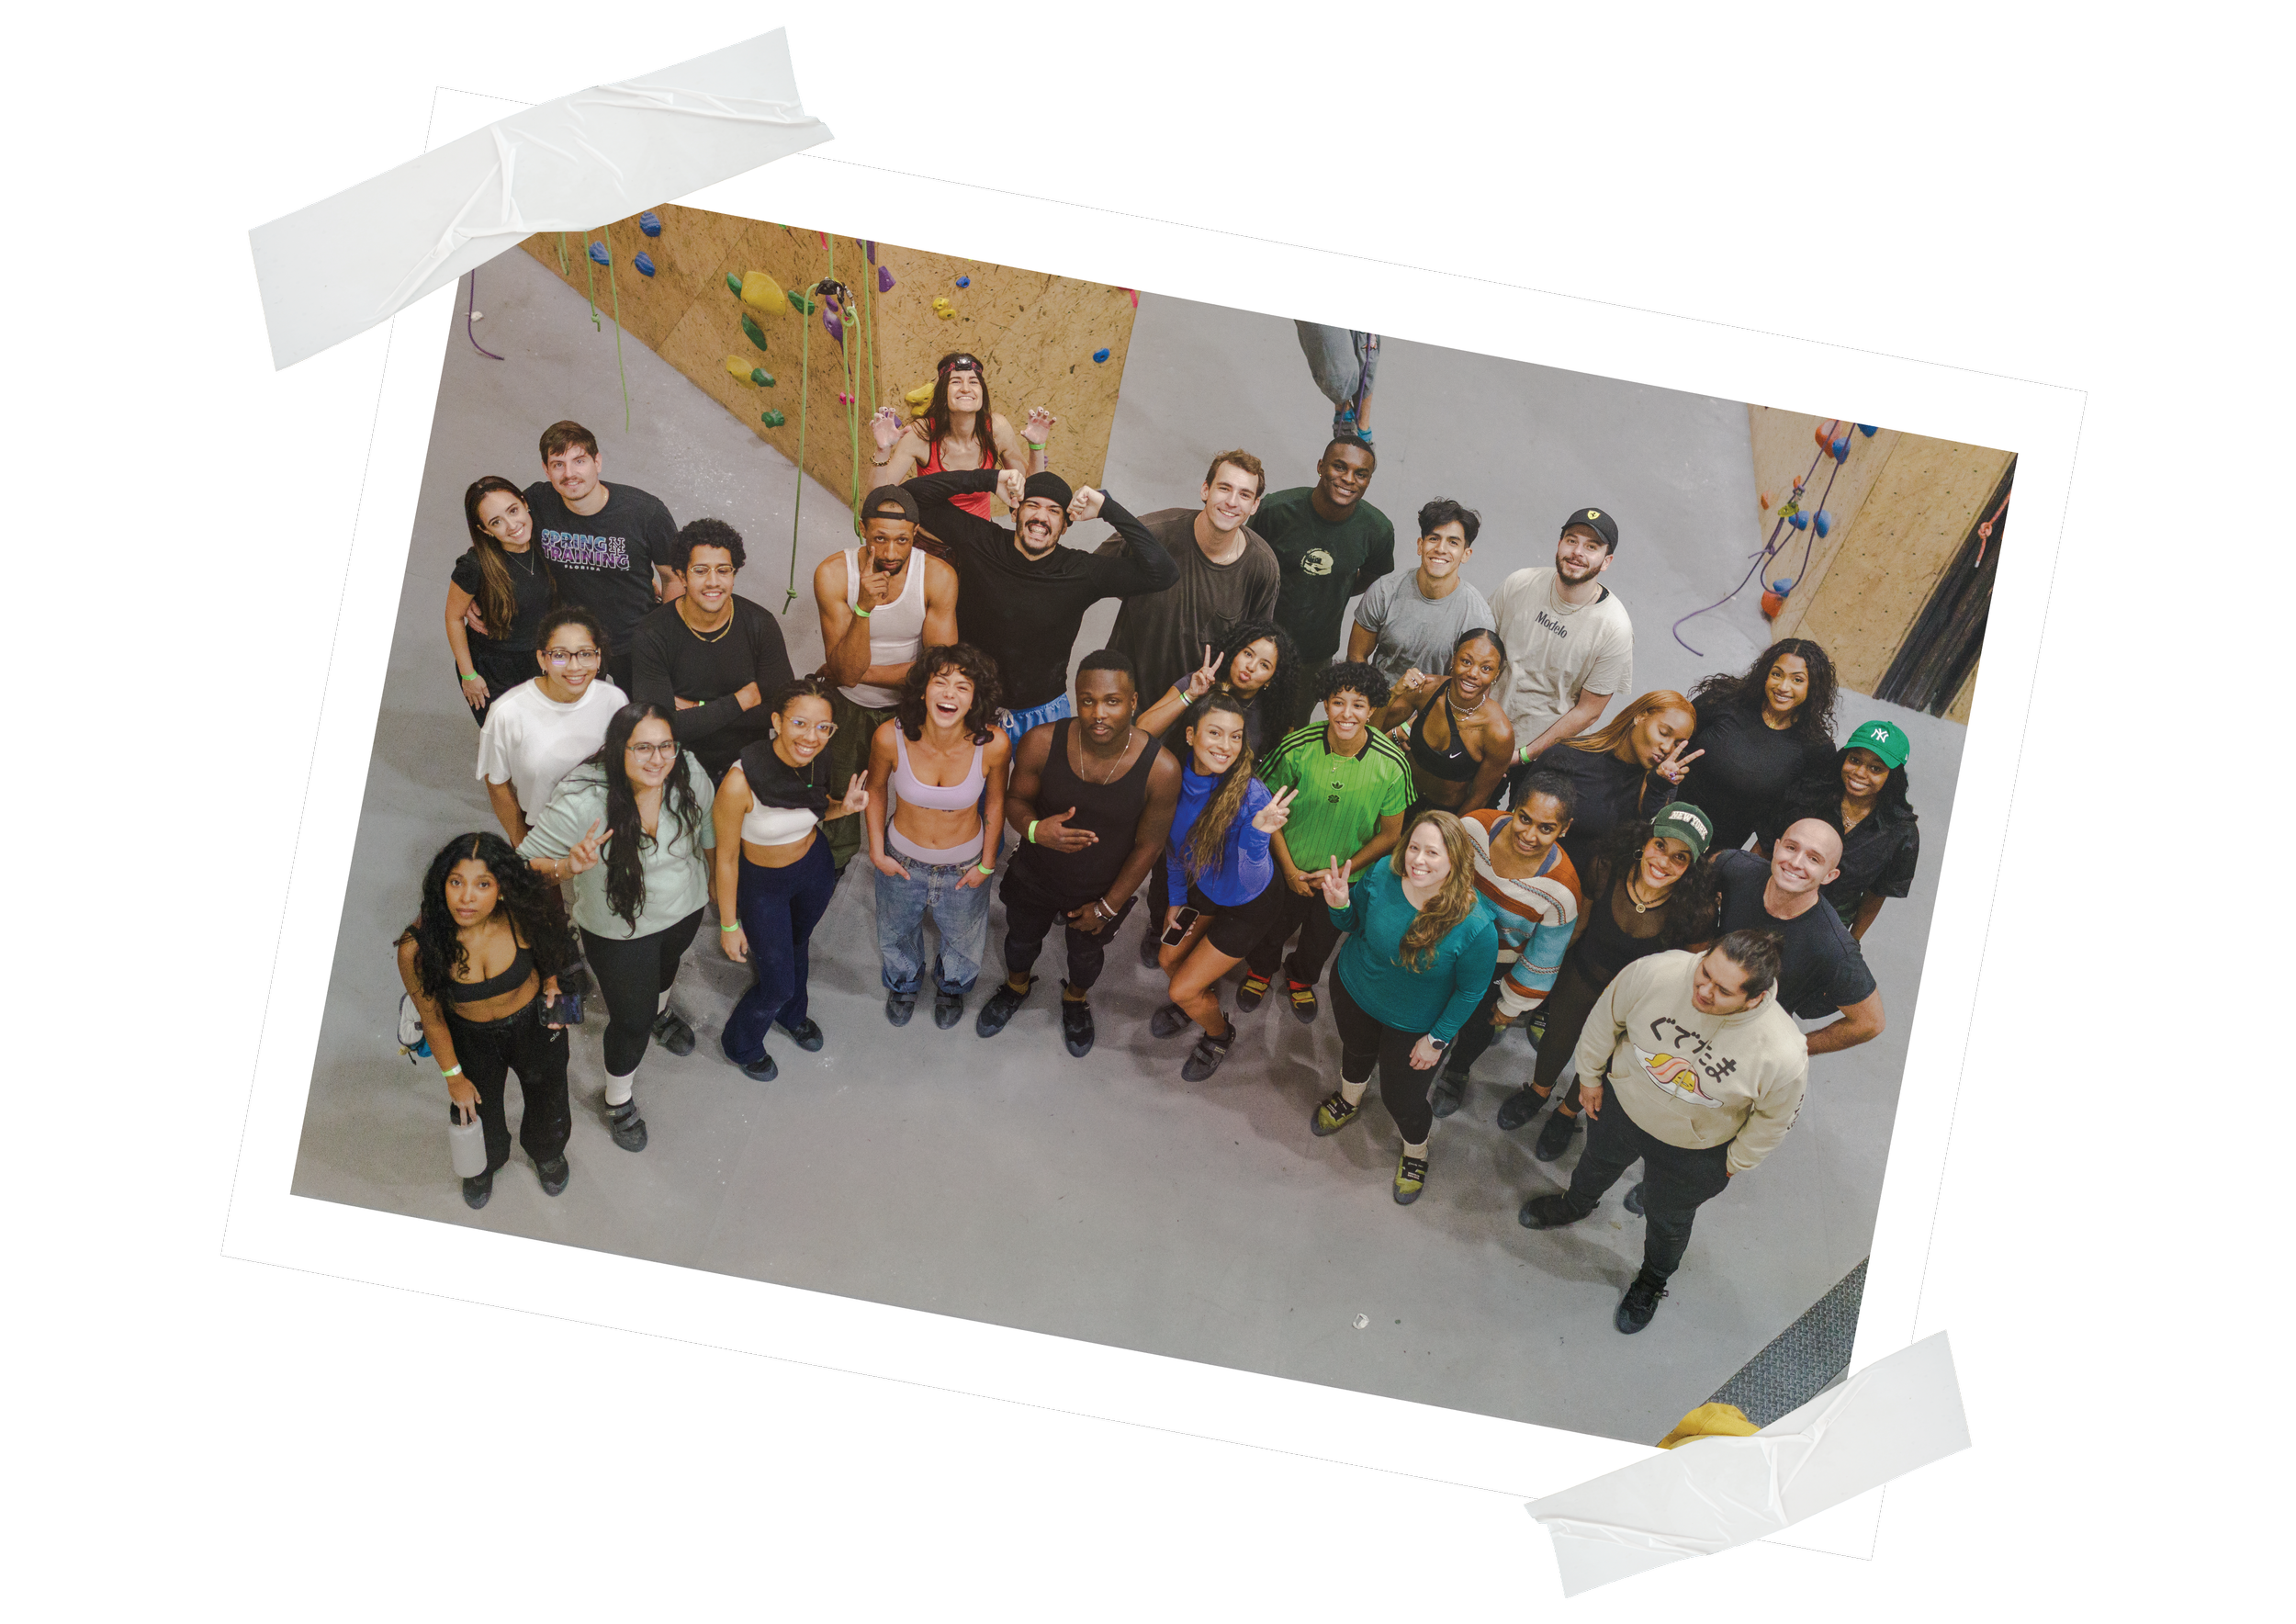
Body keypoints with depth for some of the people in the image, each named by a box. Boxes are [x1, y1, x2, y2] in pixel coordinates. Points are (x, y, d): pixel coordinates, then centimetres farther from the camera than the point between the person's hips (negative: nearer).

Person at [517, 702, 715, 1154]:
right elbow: (525, 862, -28)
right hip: (618, 930, -4)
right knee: (632, 1020, 13)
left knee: (666, 963, 37)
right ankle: (618, 1099, 45)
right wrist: (568, 866, -49)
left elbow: (707, 826, -4)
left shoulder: (689, 774, -27)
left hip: (683, 908, 4)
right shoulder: (581, 803, -39)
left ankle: (659, 1009, 74)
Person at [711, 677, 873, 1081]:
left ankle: (792, 1016, 63)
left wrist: (843, 807, -19)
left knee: (797, 946, 32)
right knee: (778, 983, 9)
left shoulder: (815, 763, -21)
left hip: (815, 867, 5)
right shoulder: (740, 782, -37)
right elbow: (726, 857, -23)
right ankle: (740, 1044, 43)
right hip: (763, 884, -5)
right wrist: (729, 925, -12)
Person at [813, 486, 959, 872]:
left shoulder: (939, 576, -24)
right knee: (840, 795, 20)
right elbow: (847, 672, -28)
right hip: (848, 707, 0)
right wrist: (864, 607, -43)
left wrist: (859, 672, -20)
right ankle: (836, 864, 49)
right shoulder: (833, 574, -25)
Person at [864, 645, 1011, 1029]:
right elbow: (875, 790, -8)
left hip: (964, 864, 0)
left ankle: (951, 986, 66)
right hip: (903, 860, 0)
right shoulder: (891, 737, -30)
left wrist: (986, 863, -2)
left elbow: (995, 801, -10)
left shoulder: (993, 744, -31)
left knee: (962, 938, 30)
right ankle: (903, 982, 67)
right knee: (898, 932, 31)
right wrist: (877, 852, -3)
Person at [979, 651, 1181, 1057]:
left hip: (1102, 889, -1)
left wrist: (1108, 907, -8)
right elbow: (1015, 799, -11)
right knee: (1022, 937, 31)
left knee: (1086, 952, 31)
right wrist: (1034, 829, -35)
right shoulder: (1041, 743, -30)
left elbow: (1147, 846, -18)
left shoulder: (1161, 769, -33)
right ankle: (1016, 986, 66)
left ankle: (1076, 999, 65)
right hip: (1035, 875, 1)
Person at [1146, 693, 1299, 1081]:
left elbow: (1246, 880, -40)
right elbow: (1175, 843, -1)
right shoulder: (1179, 778, -21)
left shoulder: (1252, 796, -38)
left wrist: (1257, 831, -57)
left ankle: (1219, 1034, 37)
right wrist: (1176, 900, 9)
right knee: (1168, 959, 23)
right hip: (1204, 887, 5)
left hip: (1249, 904, -5)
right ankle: (1202, 992, 58)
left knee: (1182, 990, 4)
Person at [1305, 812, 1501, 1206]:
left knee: (1402, 1098, 13)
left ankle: (1415, 1152, 49)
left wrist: (1437, 1039, -11)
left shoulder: (1476, 926, -36)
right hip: (1354, 990, 3)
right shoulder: (1383, 874, -28)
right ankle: (1348, 1102, 68)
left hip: (1413, 1023, -3)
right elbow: (1354, 922, -6)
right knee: (1356, 1052, 32)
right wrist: (1339, 906, -28)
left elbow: (1471, 991, -18)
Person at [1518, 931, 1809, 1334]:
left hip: (1691, 1155, -2)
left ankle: (1652, 1282, 63)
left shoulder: (1784, 1057, -39)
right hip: (1620, 1106, 2)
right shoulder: (1658, 972, -37)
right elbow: (1606, 1017, -14)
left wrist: (1738, 1161, 0)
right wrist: (1590, 1076, 1)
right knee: (1598, 1162, 35)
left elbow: (1774, 1115, -15)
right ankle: (1575, 1205, 71)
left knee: (1667, 1221, 28)